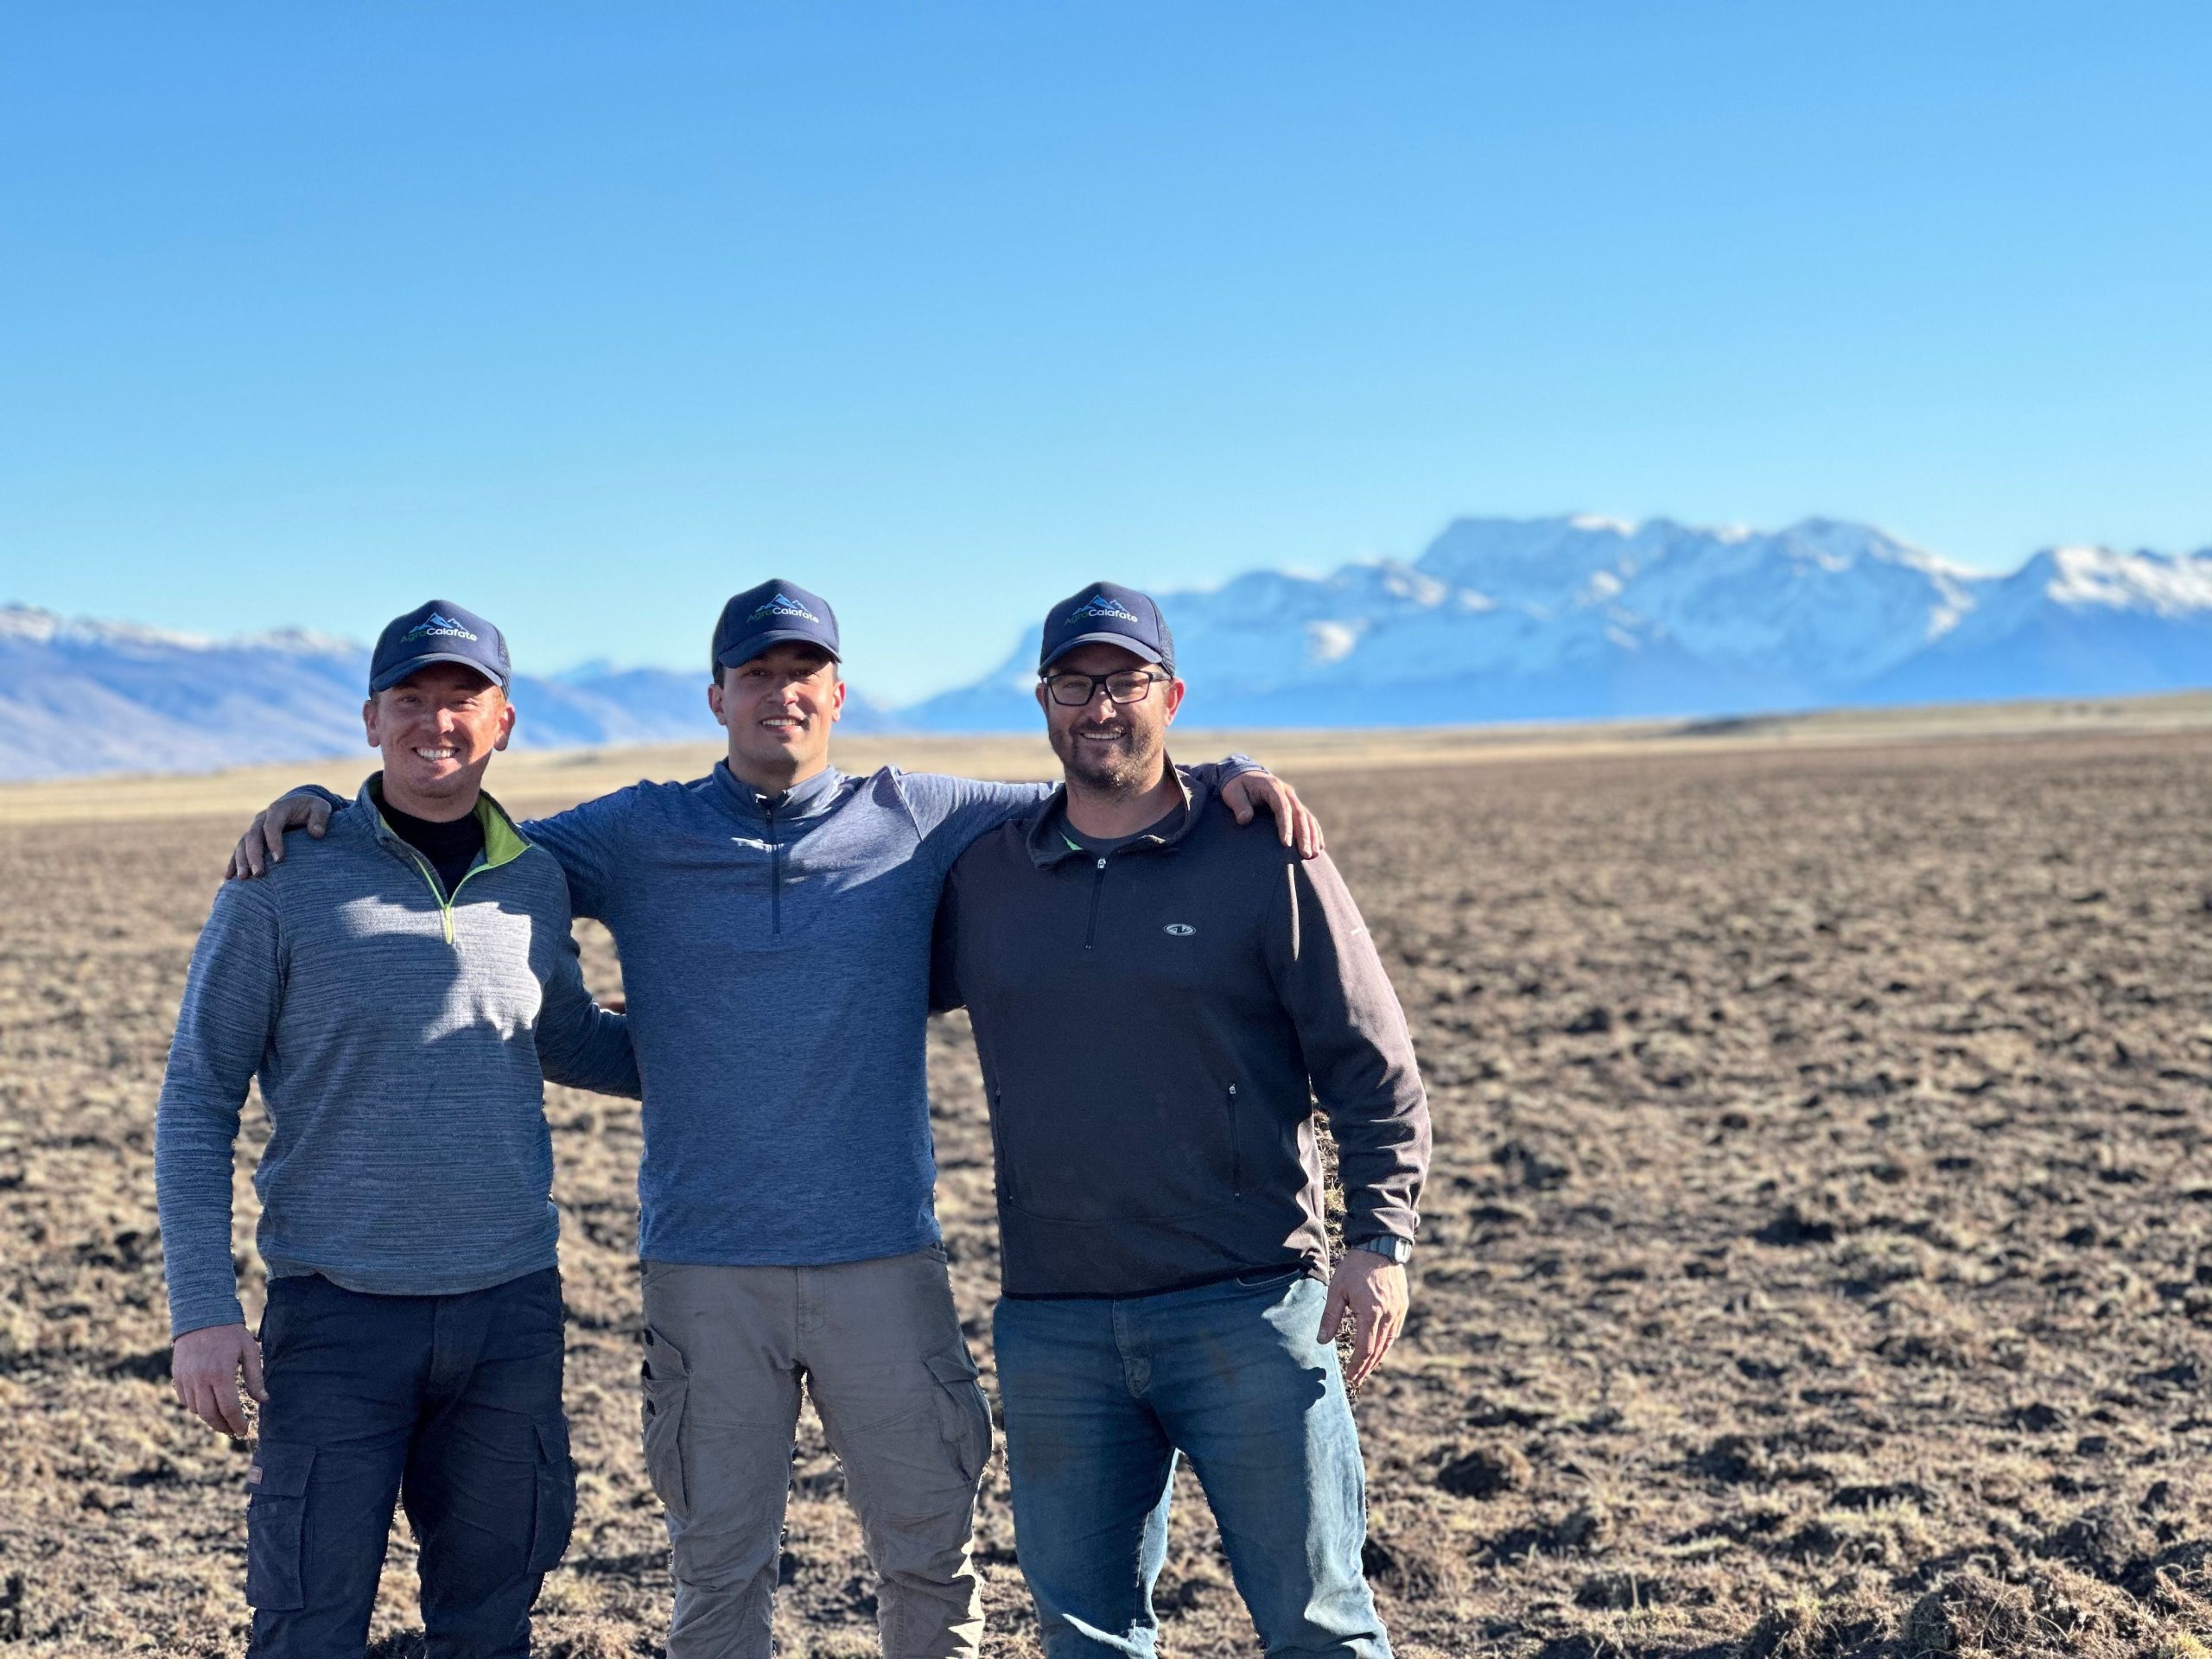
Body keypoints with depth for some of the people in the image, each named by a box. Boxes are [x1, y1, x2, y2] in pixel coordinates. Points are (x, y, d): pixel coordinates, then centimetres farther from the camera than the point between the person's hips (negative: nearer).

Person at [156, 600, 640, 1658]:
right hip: (339, 1316, -3)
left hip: (512, 1307, 3)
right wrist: (202, 1310, -10)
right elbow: (197, 1104, -2)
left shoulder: (534, 882, 7)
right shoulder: (284, 885, -4)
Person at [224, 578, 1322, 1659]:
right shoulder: (639, 835, 6)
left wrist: (1228, 776, -2)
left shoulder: (916, 822, 7)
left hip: (884, 1260, 1)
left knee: (931, 1553, 9)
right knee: (718, 1570, 7)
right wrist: (319, 808, 1)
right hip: (706, 1275, -1)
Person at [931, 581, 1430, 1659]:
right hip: (1052, 1324, 3)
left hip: (1249, 1309, -3)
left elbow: (1372, 1066, -1)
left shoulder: (1264, 859, -1)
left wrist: (1379, 1240, -11)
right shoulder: (981, 876, 9)